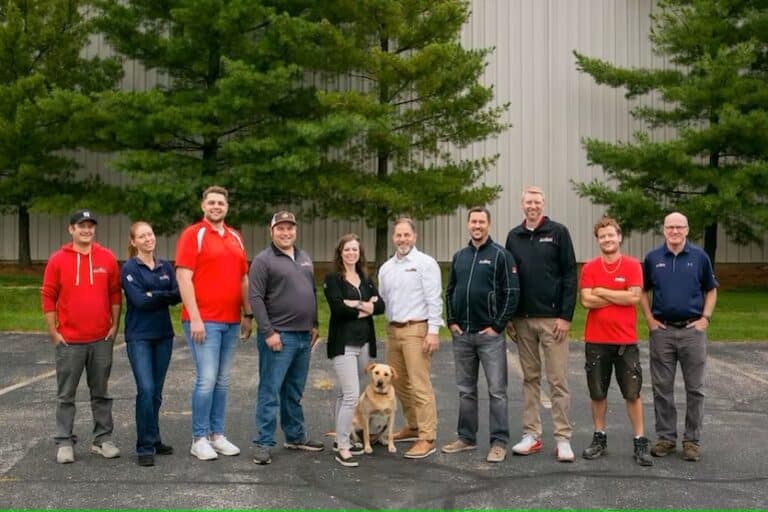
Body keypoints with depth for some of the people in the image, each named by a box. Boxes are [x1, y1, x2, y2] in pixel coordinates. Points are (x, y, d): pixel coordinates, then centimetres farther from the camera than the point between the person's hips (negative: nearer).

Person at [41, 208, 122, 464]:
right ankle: (65, 443, 13)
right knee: (66, 395, 5)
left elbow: (115, 293, 7)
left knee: (101, 393, 10)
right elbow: (48, 297, 0)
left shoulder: (107, 258, 3)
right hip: (69, 340, -2)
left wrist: (114, 326, 3)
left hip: (101, 339, 2)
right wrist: (53, 332, -4)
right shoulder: (58, 259, -2)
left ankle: (102, 440, 19)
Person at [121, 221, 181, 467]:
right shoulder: (129, 268, -2)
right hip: (139, 337, -4)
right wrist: (165, 294, -6)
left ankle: (154, 440, 21)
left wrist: (153, 295, -15)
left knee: (156, 392, 9)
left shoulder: (166, 267, 11)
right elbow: (139, 299, -13)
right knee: (146, 389, -13)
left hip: (163, 335, 4)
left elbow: (177, 296, 0)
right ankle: (145, 447, -6)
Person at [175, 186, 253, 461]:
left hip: (231, 321, 6)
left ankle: (217, 434, 19)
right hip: (203, 321, -6)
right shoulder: (193, 234, -4)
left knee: (222, 381, 10)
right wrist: (194, 318, -17)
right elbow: (183, 277, -11)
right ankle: (199, 439, 4)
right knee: (206, 379, -7)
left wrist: (247, 314, 13)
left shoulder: (236, 238, 14)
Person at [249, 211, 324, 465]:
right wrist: (268, 332, -17)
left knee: (294, 392, 16)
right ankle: (263, 443, 4)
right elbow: (255, 298, -12)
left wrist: (314, 324, 14)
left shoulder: (305, 258, 15)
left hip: (304, 335, 7)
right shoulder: (263, 260, -7)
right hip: (278, 336, -7)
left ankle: (296, 436, 26)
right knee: (270, 392, -2)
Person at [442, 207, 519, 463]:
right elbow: (450, 291, 18)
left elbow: (512, 293, -9)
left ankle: (499, 442, 5)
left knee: (496, 390, -2)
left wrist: (498, 325, -12)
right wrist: (451, 321, 7)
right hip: (461, 334, 5)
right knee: (466, 390, 13)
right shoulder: (459, 256, 12)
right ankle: (466, 437, 23)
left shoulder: (501, 255, -4)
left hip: (489, 334, -5)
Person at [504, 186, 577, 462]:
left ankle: (563, 438, 5)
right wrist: (509, 317, 7)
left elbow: (569, 275, -4)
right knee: (530, 379, 10)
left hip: (552, 319, -4)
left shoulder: (558, 232, -1)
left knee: (558, 380, -1)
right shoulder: (514, 236, 11)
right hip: (522, 320, 4)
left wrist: (565, 316, -11)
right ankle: (531, 434, 17)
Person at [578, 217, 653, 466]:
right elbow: (586, 300, -9)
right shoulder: (589, 267, 3)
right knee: (597, 393, 9)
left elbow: (634, 297, -13)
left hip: (625, 340, -1)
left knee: (633, 393, 2)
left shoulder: (632, 265, 0)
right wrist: (620, 297, -9)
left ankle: (640, 443, 9)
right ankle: (599, 439, 22)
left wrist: (601, 291, -8)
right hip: (596, 340, 2)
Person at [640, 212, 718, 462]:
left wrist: (705, 318, -3)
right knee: (662, 387, 6)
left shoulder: (699, 256, 2)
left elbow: (711, 290, 9)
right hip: (661, 330, 1)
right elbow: (643, 291, 12)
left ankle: (692, 440, 14)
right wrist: (650, 320, 2)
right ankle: (666, 437, 17)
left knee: (694, 388, 4)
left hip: (692, 329, -1)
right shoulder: (652, 257, 4)